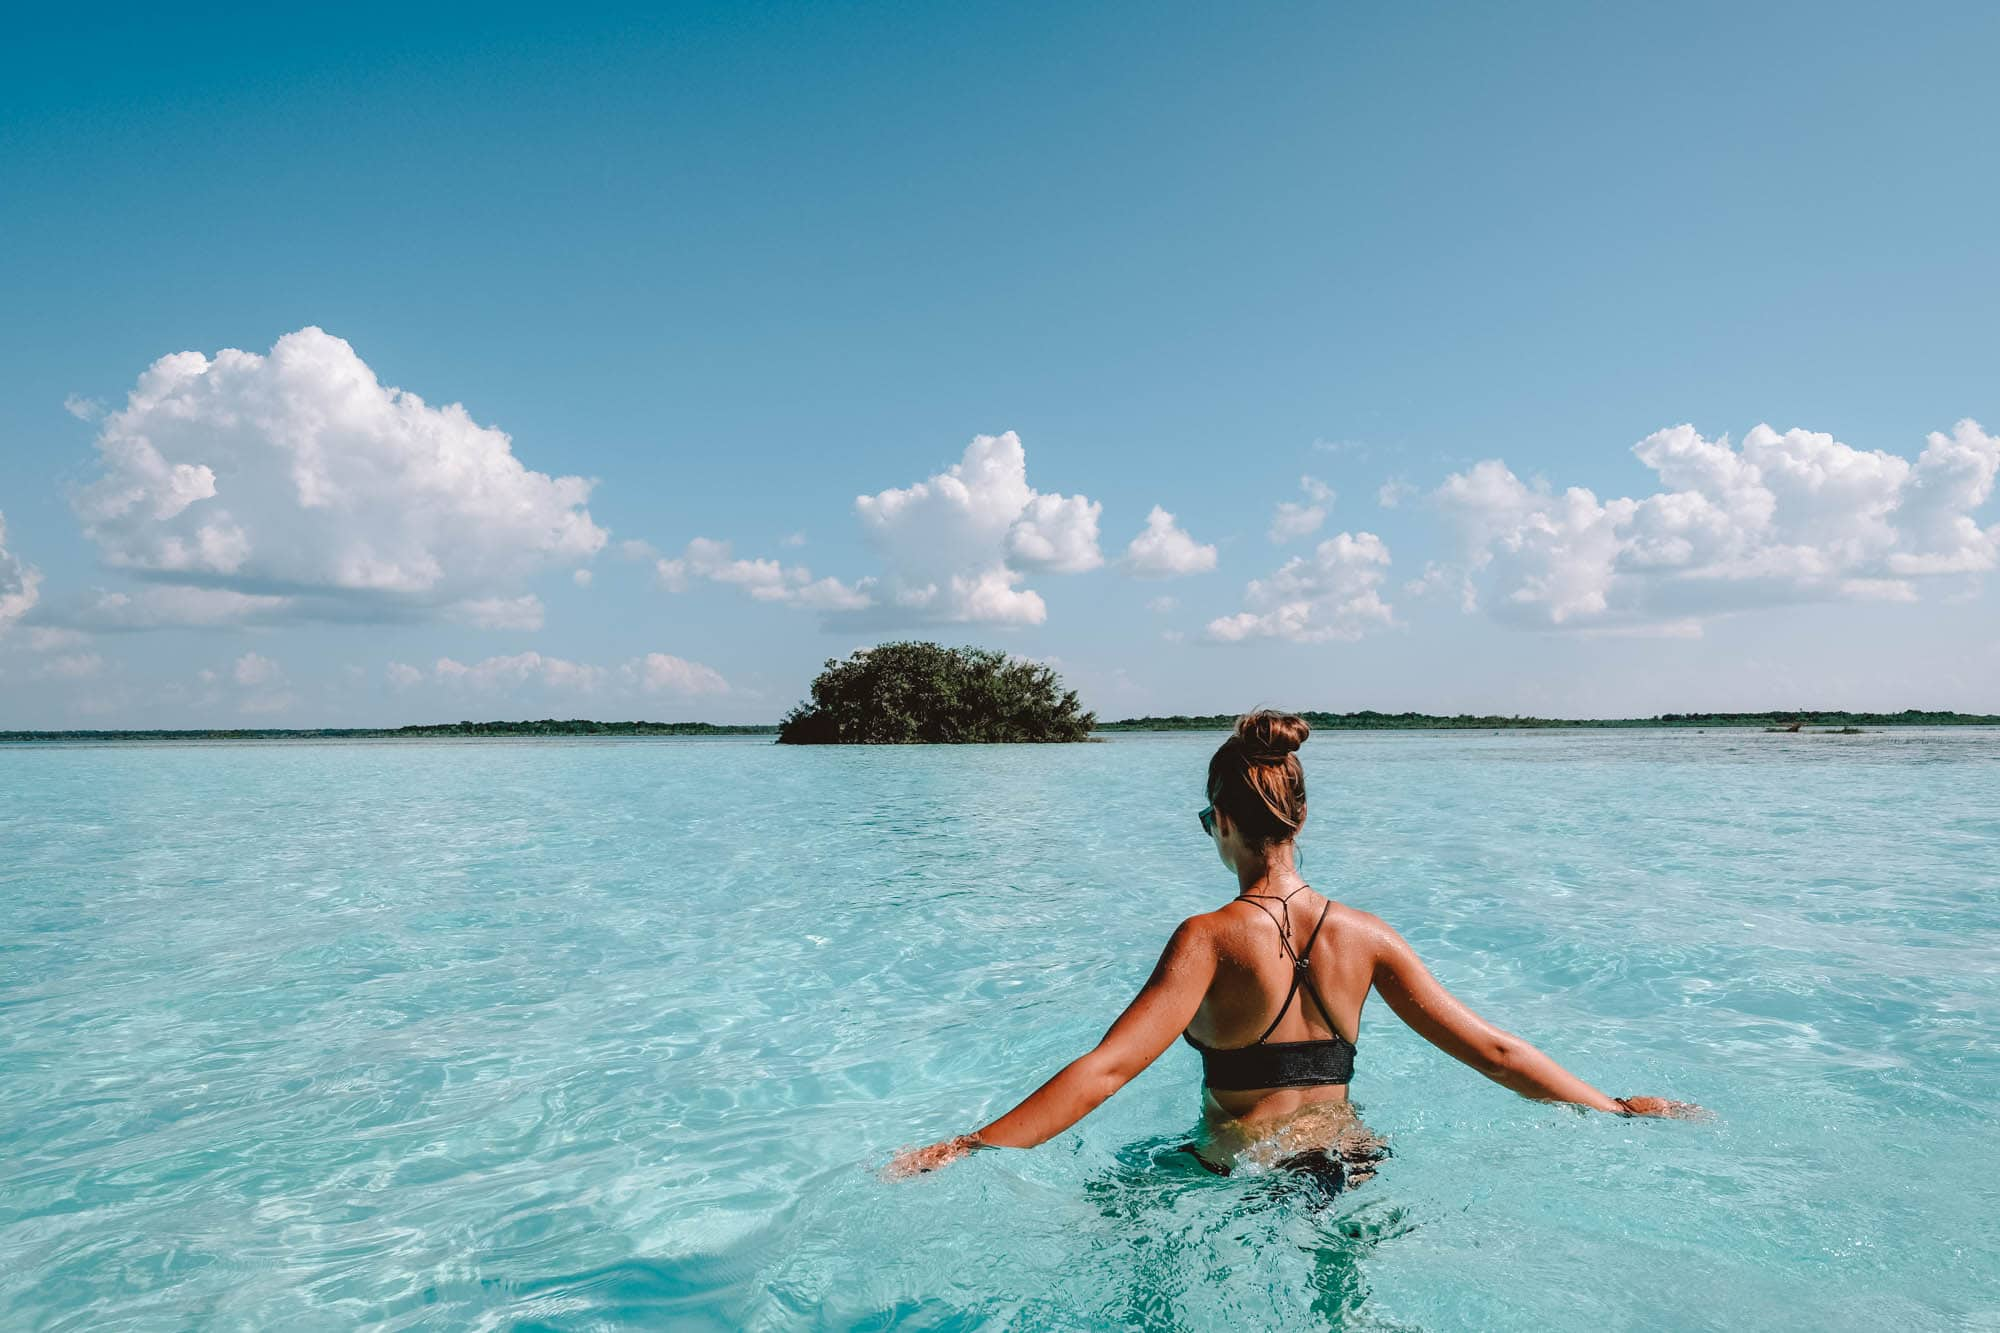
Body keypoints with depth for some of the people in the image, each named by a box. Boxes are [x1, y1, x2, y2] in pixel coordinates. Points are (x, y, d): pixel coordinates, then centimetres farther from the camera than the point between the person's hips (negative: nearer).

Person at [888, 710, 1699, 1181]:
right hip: (1352, 1176, 4)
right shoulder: (1365, 936, -6)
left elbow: (1107, 1068, -28)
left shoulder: (1210, 939, -19)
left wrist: (965, 1151, -27)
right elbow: (1493, 1051, -2)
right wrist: (1618, 1109, 13)